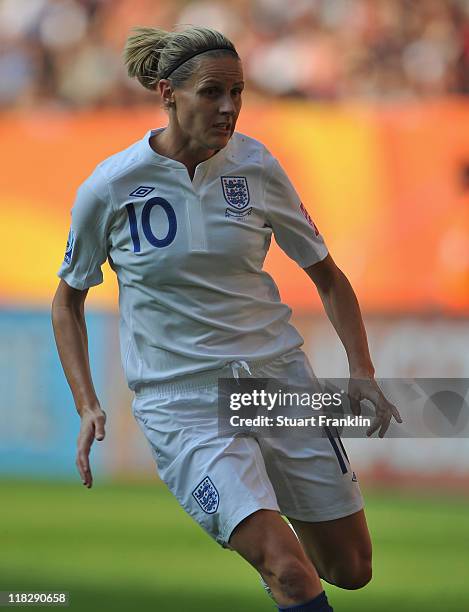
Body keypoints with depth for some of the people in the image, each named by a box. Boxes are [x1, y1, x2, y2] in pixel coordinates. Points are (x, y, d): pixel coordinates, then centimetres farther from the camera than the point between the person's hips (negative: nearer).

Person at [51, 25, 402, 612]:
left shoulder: (257, 167, -3)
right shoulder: (109, 188, -9)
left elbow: (327, 276, 10)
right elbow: (68, 299, 7)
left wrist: (362, 371, -3)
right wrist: (87, 407, -3)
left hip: (279, 376, 4)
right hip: (182, 402, -4)